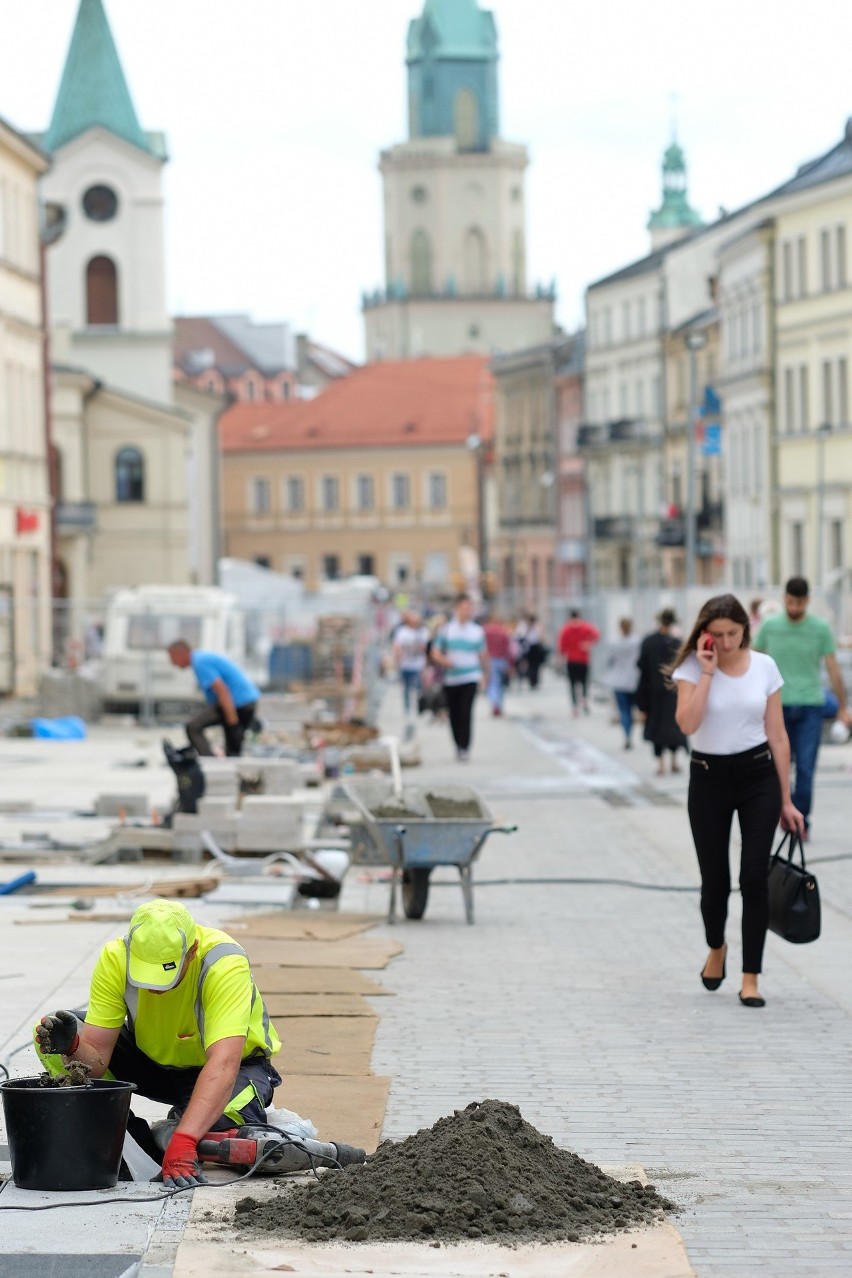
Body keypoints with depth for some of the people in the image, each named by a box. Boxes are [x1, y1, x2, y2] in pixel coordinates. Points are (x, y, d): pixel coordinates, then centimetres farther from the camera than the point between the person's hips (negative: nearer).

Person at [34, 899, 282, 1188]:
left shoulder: (225, 963, -35)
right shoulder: (114, 959, -24)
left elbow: (222, 1065, -45)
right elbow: (95, 1059, -23)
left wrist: (183, 1140, -57)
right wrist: (72, 1046, -47)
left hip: (239, 1064, -4)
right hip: (150, 1058, 4)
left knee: (217, 1126, -39)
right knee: (50, 1037, -17)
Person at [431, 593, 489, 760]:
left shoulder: (477, 630, 5)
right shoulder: (446, 629, 3)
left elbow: (483, 655, 15)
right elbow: (436, 653, 4)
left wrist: (485, 675, 15)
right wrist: (444, 660, -16)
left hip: (470, 678, -1)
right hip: (450, 678, 1)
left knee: (466, 711, -15)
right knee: (454, 714, 6)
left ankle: (465, 748, -13)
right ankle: (458, 745, 23)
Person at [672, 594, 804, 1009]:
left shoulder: (764, 667, -1)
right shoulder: (692, 667, -6)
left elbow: (777, 736, 3)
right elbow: (687, 723, -22)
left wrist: (786, 799, 4)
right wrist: (707, 671, -22)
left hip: (758, 777, 1)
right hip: (709, 778, -1)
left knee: (754, 877, -7)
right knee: (715, 878, 7)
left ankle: (750, 978, 0)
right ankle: (716, 949, 38)